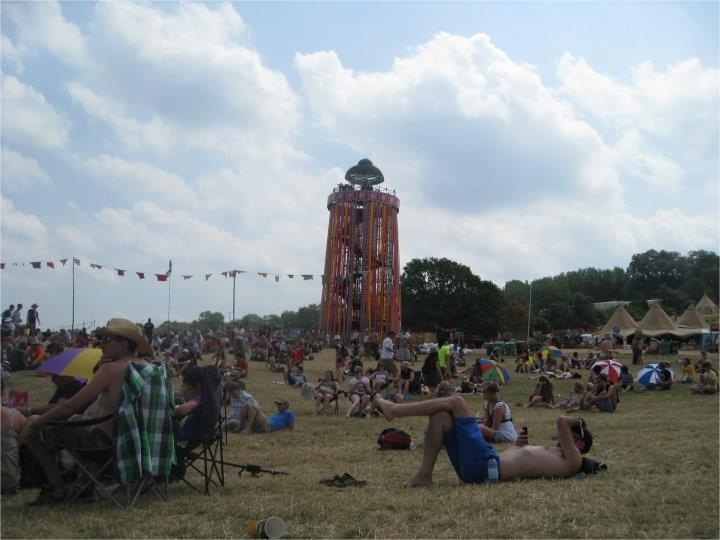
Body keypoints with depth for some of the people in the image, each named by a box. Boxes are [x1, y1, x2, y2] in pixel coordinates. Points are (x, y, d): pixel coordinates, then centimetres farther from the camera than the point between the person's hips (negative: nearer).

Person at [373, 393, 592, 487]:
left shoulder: (573, 460, -2)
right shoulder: (555, 453, 27)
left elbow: (561, 421, -12)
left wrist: (577, 421, 9)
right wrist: (520, 447, 18)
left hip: (486, 465, -10)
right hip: (479, 465, 10)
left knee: (455, 402, -8)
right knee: (440, 416, 3)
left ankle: (393, 410, -4)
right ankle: (424, 475, -2)